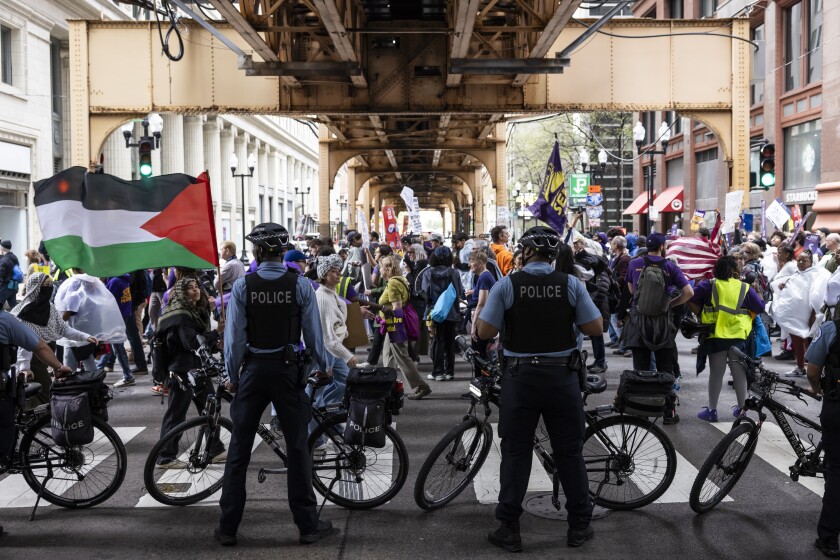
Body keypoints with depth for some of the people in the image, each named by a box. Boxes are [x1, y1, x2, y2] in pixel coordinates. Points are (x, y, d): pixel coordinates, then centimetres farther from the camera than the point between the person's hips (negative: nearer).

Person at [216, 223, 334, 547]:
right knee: (297, 448, 8)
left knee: (239, 449, 10)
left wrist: (232, 375, 5)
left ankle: (228, 528, 16)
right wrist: (323, 367, 11)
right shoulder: (300, 285, -7)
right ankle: (308, 526, 13)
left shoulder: (242, 286, -7)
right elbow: (313, 333, -5)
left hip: (253, 368, 0)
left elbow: (234, 336, -7)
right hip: (288, 368, 0)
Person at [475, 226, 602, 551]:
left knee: (515, 452, 8)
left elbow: (484, 333, -7)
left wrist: (482, 307, 11)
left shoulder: (506, 285, -8)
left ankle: (509, 530, 11)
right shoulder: (571, 284, -5)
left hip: (520, 377, -1)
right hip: (562, 376, 1)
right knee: (570, 452, 12)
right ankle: (579, 526, 20)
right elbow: (595, 329, -1)